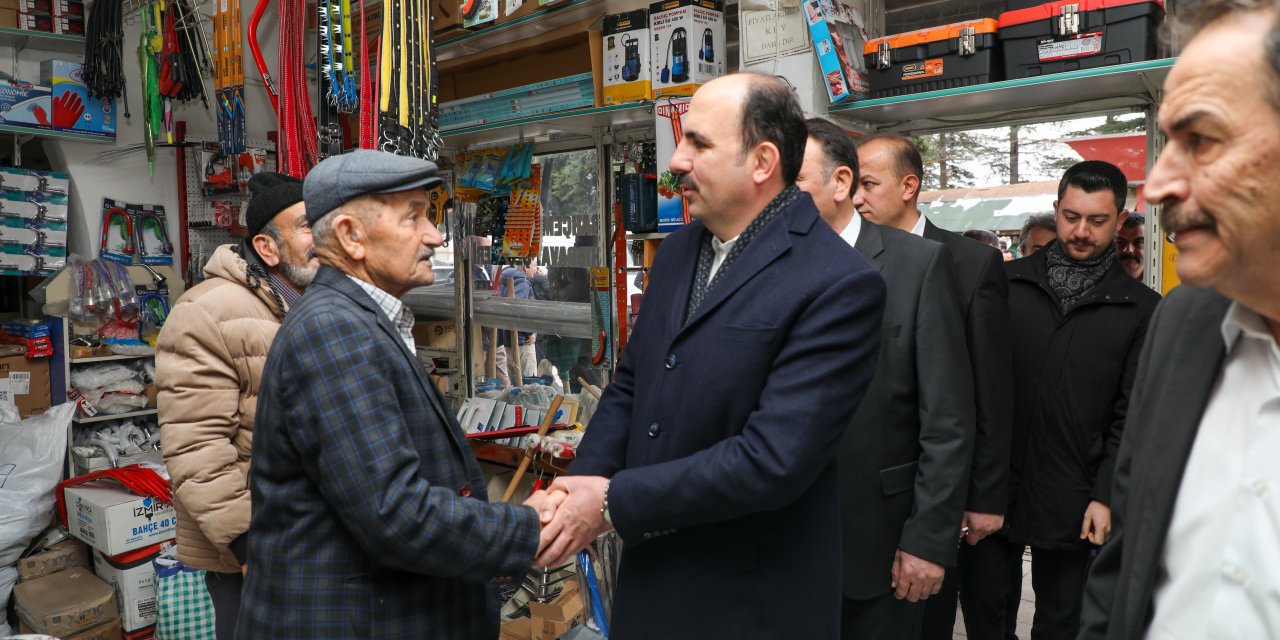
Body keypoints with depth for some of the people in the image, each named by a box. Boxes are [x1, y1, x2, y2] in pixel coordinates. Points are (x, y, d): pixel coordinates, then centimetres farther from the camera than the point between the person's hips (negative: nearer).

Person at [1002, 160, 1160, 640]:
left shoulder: (1141, 309, 1)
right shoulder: (1007, 281, 3)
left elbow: (1130, 415, 0)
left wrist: (1106, 496, -6)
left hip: (1071, 504, 0)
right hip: (991, 486, 1)